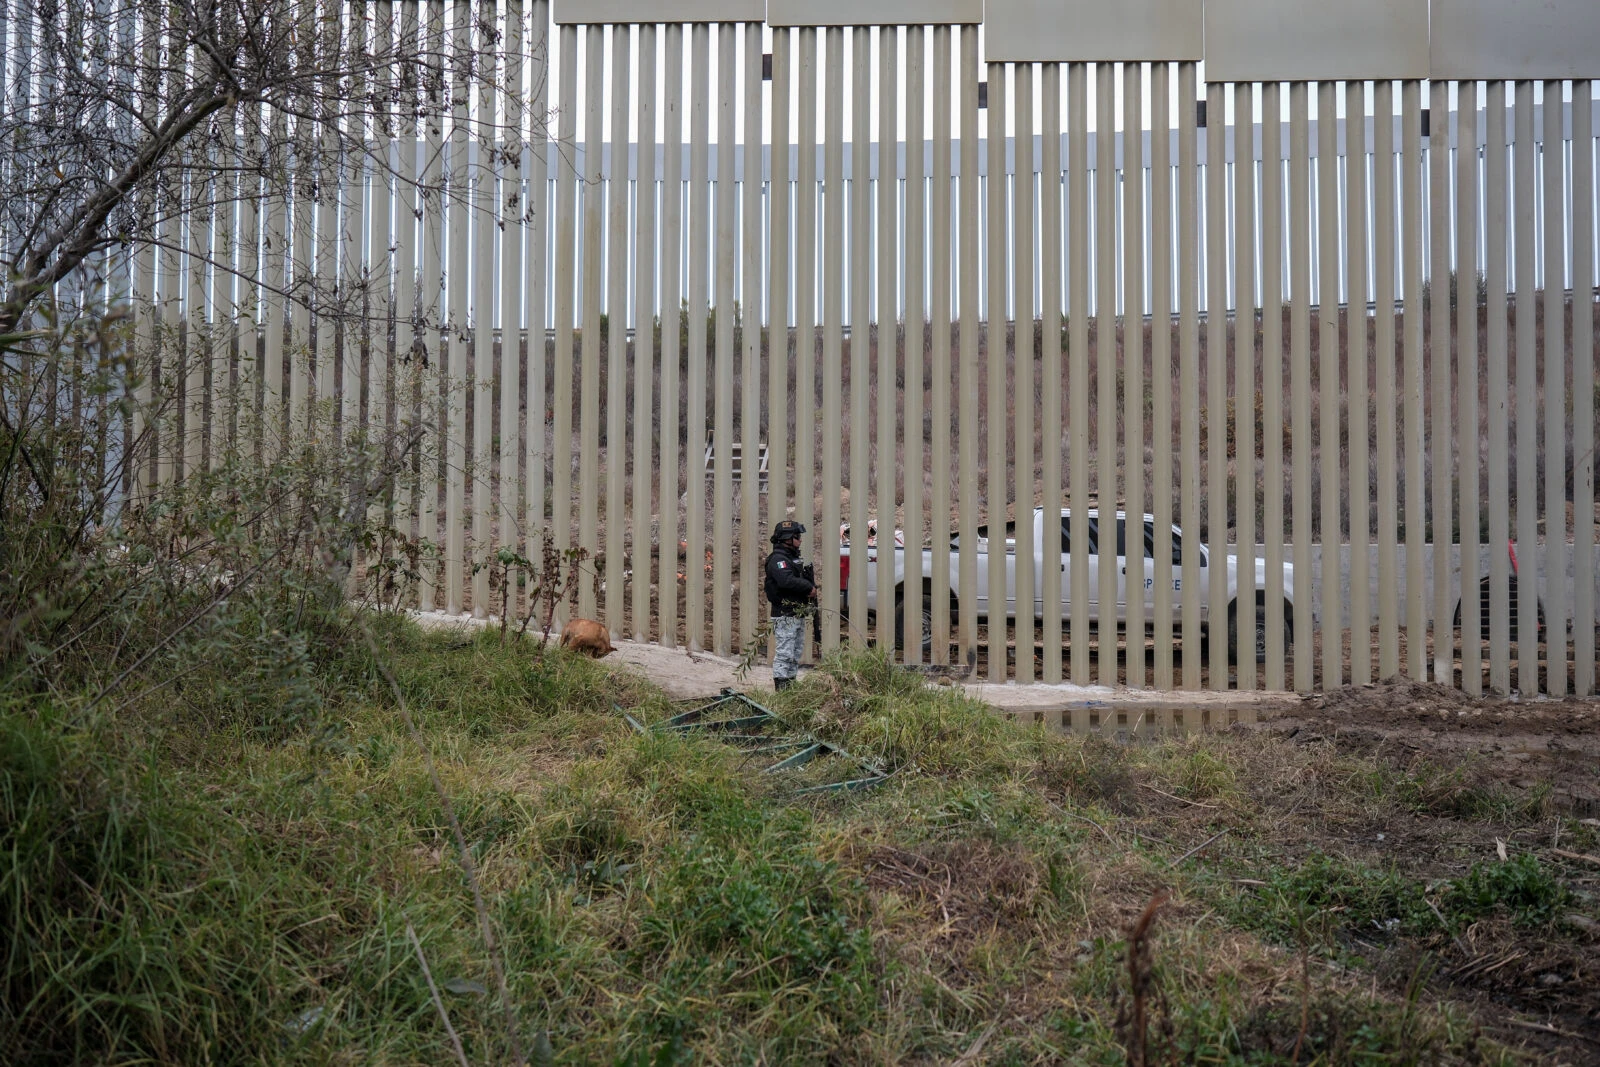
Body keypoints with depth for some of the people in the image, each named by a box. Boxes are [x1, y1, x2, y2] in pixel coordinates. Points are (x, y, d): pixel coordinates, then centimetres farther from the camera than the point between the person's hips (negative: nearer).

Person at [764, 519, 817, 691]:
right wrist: (809, 587, -18)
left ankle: (791, 685, 22)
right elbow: (787, 580, -29)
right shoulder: (777, 559, -14)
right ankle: (781, 689, -7)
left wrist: (812, 587, 0)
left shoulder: (794, 558, 19)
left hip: (798, 615, 10)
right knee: (785, 654, -9)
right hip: (785, 616, -10)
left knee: (796, 654, 15)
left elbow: (806, 579, 23)